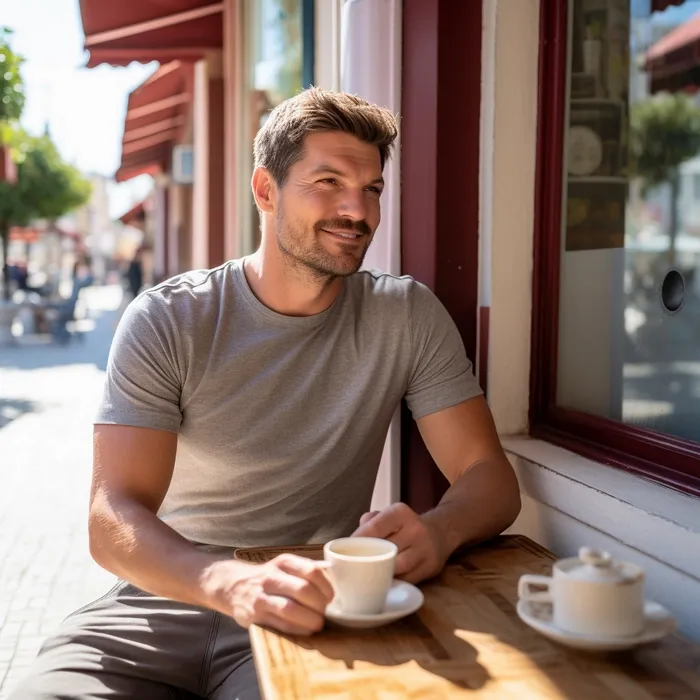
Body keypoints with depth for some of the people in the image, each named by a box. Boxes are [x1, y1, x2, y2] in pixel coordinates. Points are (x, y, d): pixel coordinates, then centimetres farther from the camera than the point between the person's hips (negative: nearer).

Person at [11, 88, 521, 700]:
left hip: (313, 615, 0)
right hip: (168, 598, 1)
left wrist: (436, 531, -29)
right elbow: (115, 518, -15)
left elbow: (491, 479, -4)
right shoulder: (166, 322, -6)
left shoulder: (407, 316, -1)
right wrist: (233, 583, -36)